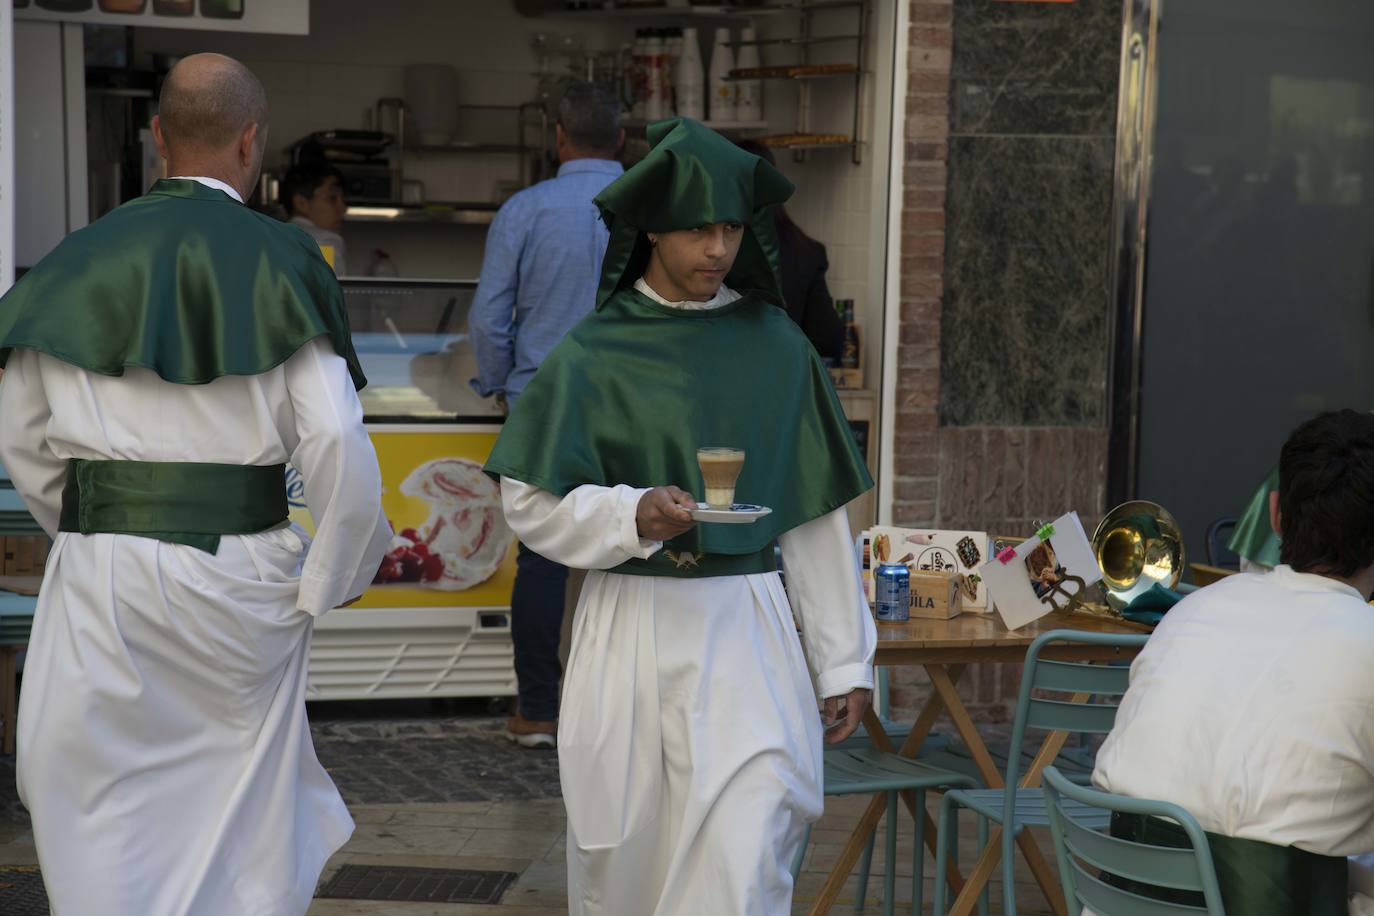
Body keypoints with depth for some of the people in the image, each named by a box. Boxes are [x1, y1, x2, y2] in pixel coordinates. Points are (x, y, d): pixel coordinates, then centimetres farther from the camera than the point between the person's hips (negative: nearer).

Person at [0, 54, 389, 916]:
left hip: (100, 579, 1)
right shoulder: (279, 262, -5)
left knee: (107, 821, 9)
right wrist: (326, 584, 0)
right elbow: (337, 442, -12)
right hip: (237, 577, -1)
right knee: (244, 783, 18)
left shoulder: (82, 260, 4)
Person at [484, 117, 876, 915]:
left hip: (746, 634, 1)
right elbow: (532, 505, -1)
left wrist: (845, 661, 8)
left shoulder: (778, 348, 5)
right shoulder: (595, 354, 0)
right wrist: (632, 516, -20)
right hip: (630, 631, 0)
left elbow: (817, 517, 8)